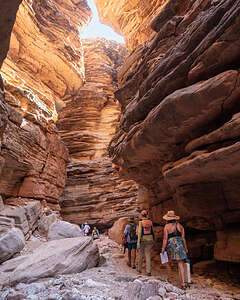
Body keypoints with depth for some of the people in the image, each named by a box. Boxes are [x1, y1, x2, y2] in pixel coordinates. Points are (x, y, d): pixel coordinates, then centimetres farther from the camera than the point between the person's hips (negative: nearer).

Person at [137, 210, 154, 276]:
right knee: (148, 255, 6)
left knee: (140, 254, 16)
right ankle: (148, 271, 1)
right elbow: (152, 231, 10)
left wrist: (138, 243, -7)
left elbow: (140, 233, -13)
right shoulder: (150, 222, 0)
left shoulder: (141, 222, -11)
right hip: (149, 240, 2)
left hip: (142, 240, -2)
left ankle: (139, 269, 31)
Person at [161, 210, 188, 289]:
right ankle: (183, 283, -4)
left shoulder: (166, 226, -4)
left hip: (170, 245, -2)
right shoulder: (180, 225, 5)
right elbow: (183, 238, 5)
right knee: (181, 264, 3)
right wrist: (186, 248, 13)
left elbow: (165, 238, -8)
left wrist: (163, 248, -3)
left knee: (167, 262, 20)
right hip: (180, 244, 2)